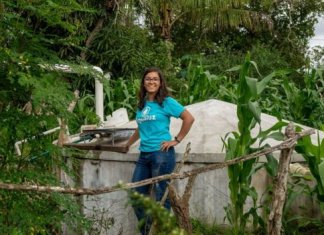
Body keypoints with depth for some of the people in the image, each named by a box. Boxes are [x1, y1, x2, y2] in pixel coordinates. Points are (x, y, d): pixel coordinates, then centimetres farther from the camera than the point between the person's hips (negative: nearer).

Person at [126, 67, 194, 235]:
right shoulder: (141, 104, 14)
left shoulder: (166, 102, -4)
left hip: (162, 153, -7)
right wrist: (127, 144, 29)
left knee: (160, 196, -1)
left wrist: (177, 140, -9)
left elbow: (189, 118, -8)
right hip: (144, 155, 7)